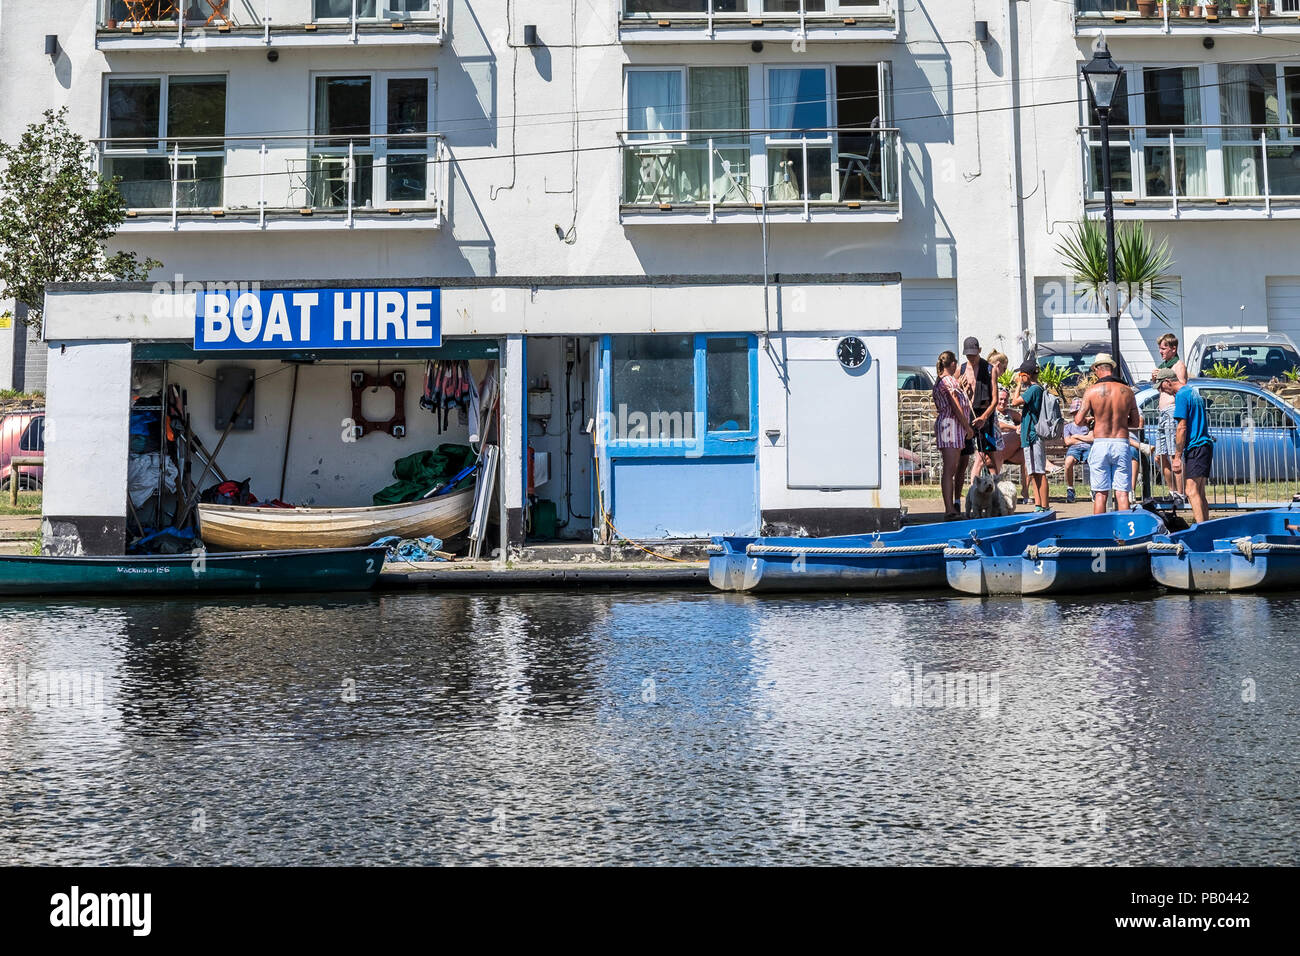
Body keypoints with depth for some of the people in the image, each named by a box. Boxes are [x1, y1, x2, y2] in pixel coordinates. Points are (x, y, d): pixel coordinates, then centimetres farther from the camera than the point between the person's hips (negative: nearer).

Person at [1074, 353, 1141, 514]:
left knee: (1100, 493, 4)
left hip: (1100, 444, -1)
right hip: (1122, 444, 1)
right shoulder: (1127, 391, 3)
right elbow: (1136, 422, 10)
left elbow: (1078, 420, -5)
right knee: (1122, 493, 4)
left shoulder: (1092, 391, -4)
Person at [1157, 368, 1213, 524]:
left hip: (1195, 447, -10)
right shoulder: (1193, 391, 19)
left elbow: (1182, 428, -16)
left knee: (1191, 491, -15)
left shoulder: (1181, 395, -11)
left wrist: (1177, 457, -14)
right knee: (1198, 493, 12)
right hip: (1204, 445, 10)